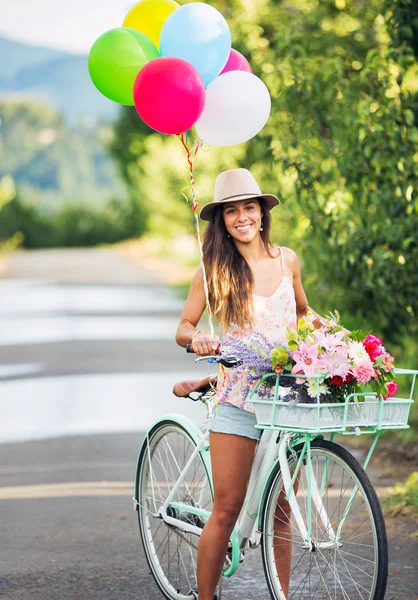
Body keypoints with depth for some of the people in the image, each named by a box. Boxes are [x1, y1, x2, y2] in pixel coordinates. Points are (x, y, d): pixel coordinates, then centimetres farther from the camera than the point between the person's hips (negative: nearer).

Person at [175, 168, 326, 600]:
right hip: (238, 398, -2)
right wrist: (197, 341, -18)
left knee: (281, 512, 5)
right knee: (226, 510, -5)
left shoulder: (286, 259, 8)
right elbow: (183, 328, 3)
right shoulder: (215, 268, 0)